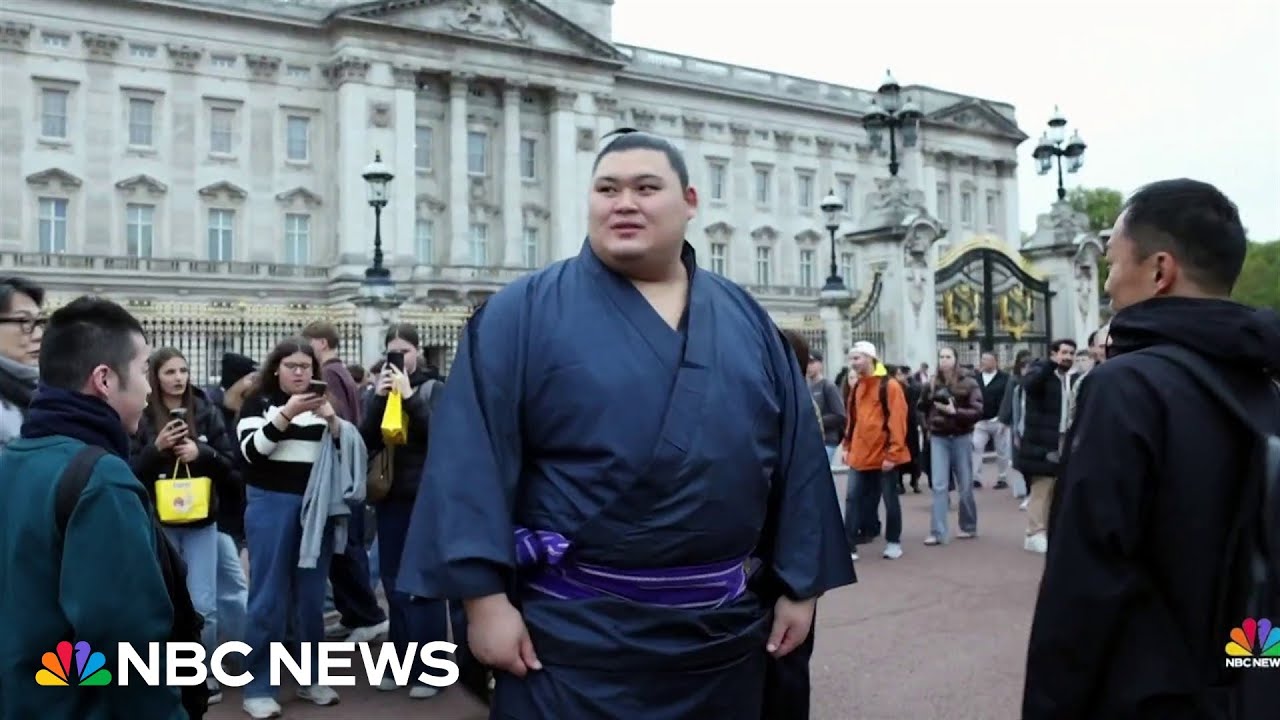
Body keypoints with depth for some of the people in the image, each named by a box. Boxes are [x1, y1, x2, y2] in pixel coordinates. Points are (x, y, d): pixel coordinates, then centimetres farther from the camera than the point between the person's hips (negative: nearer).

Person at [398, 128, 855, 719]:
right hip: (574, 629, -4)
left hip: (724, 626, 4)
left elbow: (797, 454, 7)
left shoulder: (745, 318, 6)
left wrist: (800, 585, 5)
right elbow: (474, 457, -11)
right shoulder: (525, 313, -6)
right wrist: (485, 597, -16)